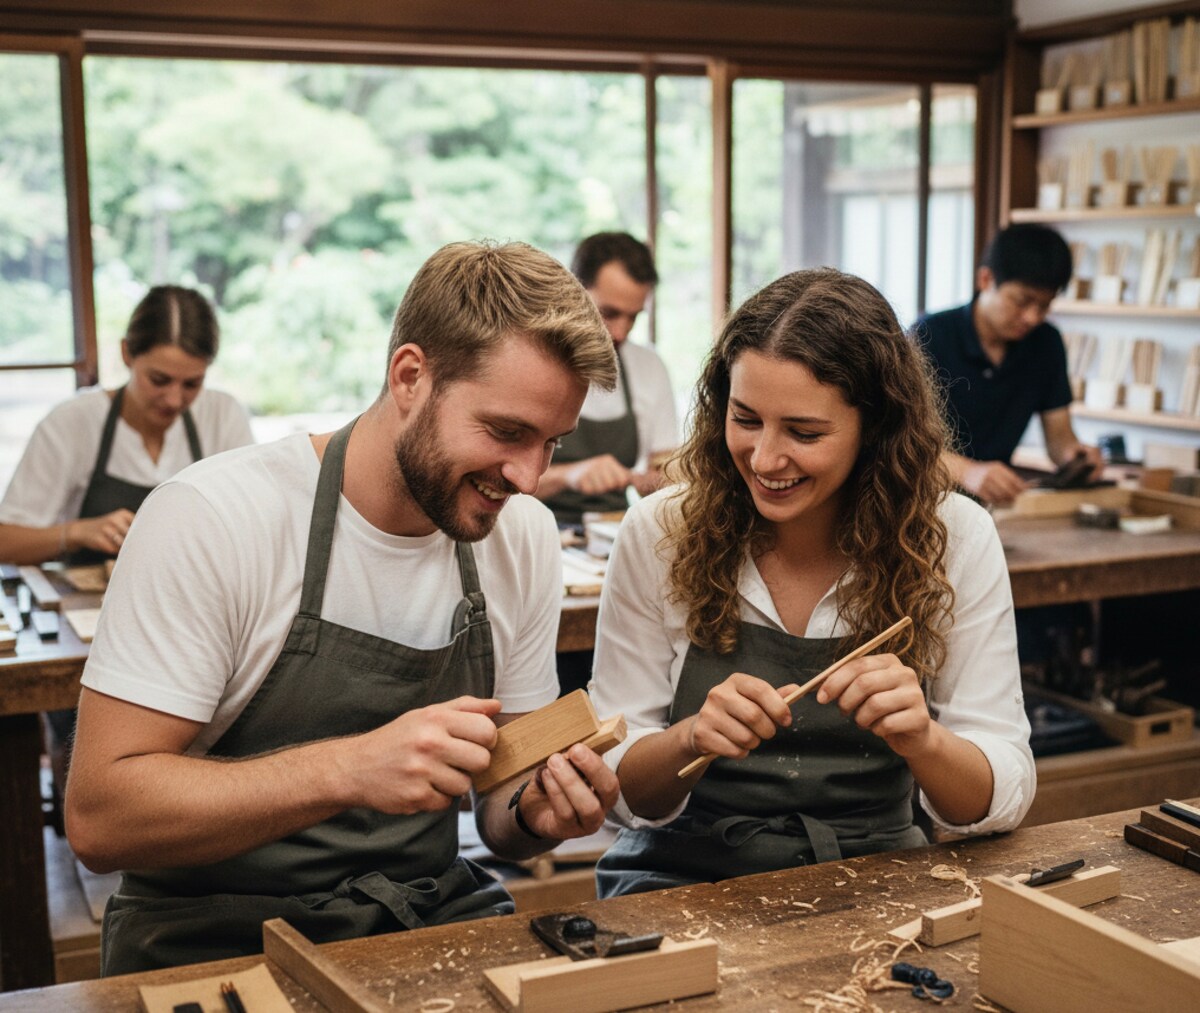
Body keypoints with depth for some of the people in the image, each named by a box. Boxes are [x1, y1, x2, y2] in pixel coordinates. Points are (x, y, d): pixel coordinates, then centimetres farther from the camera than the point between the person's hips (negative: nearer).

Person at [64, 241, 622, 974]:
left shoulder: (525, 537, 1)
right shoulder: (213, 519, -16)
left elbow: (496, 809, 10)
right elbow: (98, 816, -19)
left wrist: (540, 810, -14)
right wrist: (349, 768, -30)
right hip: (220, 941, -5)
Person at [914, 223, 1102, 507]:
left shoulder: (1047, 343, 5)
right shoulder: (929, 336, -12)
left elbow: (1058, 434, 9)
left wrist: (1071, 451, -17)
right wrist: (966, 471, -41)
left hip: (995, 499, 5)